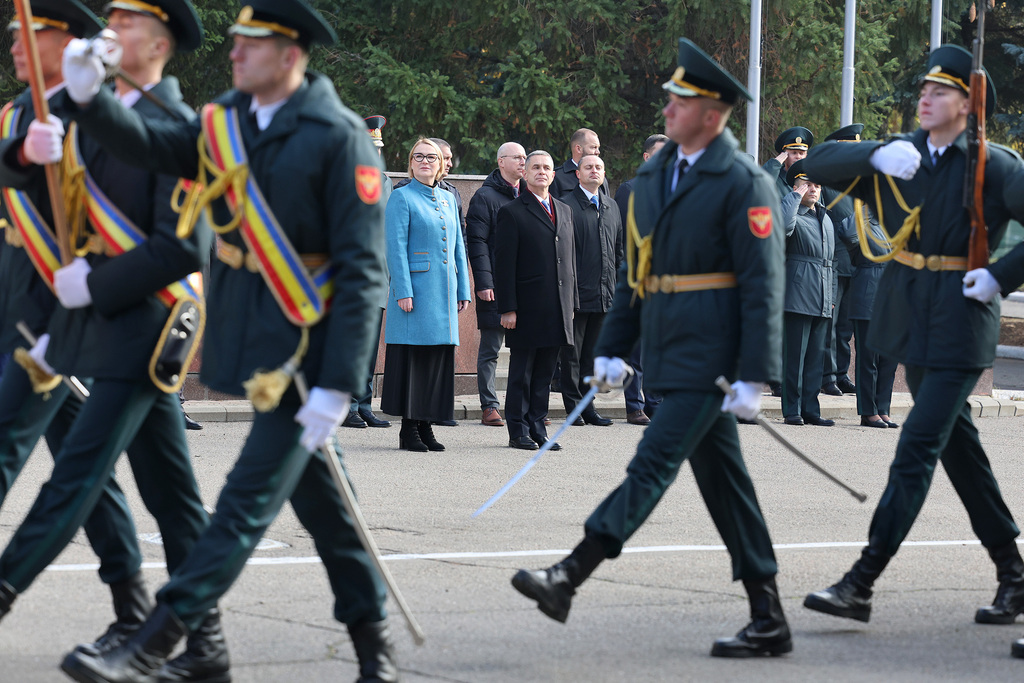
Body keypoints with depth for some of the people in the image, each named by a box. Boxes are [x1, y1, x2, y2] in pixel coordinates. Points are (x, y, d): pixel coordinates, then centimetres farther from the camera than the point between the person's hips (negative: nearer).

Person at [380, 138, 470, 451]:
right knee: (412, 354, -4)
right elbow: (396, 247, -10)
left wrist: (463, 290, 12)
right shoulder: (402, 197, -4)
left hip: (444, 290, 6)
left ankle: (425, 425, 12)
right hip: (415, 288, -6)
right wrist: (403, 291, -17)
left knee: (438, 355, 6)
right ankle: (409, 429, -1)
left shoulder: (448, 199, 15)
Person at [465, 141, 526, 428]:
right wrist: (483, 283, -17)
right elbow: (477, 242, -9)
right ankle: (489, 407, 4)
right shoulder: (485, 197, -4)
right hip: (496, 286, -5)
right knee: (490, 350, 0)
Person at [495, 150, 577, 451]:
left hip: (557, 309, 5)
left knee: (545, 372, 9)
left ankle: (537, 427, 15)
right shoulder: (512, 212, -3)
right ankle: (518, 430, 6)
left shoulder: (564, 211, 16)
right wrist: (508, 308, -13)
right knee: (522, 372, 1)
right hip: (527, 308, -5)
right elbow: (504, 264, -7)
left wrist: (572, 302, 13)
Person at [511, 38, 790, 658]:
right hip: (668, 348, 9)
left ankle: (568, 579, -17)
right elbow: (636, 268, 20)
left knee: (653, 465, -12)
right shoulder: (653, 175, 14)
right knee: (722, 481, 10)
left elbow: (763, 285, -14)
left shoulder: (745, 184, -10)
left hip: (709, 353, -9)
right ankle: (769, 621, 14)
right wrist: (613, 346, 14)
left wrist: (753, 377, -19)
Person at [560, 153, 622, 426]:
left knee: (593, 352, 10)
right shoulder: (567, 205, -5)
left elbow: (618, 248, 20)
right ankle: (573, 406, 5)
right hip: (578, 292, -6)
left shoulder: (611, 207, 15)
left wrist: (616, 287, 13)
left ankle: (587, 405, 16)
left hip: (604, 295, 6)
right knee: (572, 353, 0)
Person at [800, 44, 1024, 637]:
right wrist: (876, 154, -17)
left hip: (961, 325, -7)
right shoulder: (900, 157, 6)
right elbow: (819, 164, 0)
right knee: (958, 447, 13)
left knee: (917, 448, -10)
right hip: (911, 321, 7)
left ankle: (862, 585, -13)